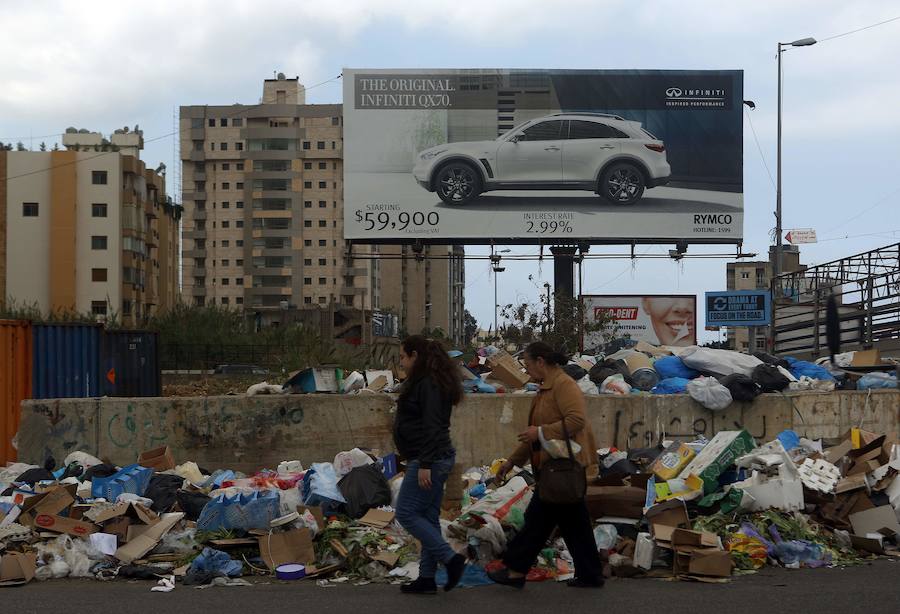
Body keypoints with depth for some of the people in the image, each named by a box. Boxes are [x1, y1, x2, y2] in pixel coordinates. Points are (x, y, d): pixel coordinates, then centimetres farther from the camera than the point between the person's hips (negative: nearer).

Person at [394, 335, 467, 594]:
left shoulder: (428, 385, -16)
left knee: (406, 513, -7)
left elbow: (432, 427, -23)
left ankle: (450, 558, -8)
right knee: (428, 518, 11)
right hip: (437, 460, 10)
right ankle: (427, 579, 14)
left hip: (428, 460, -10)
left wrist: (424, 465, -25)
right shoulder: (431, 381, 16)